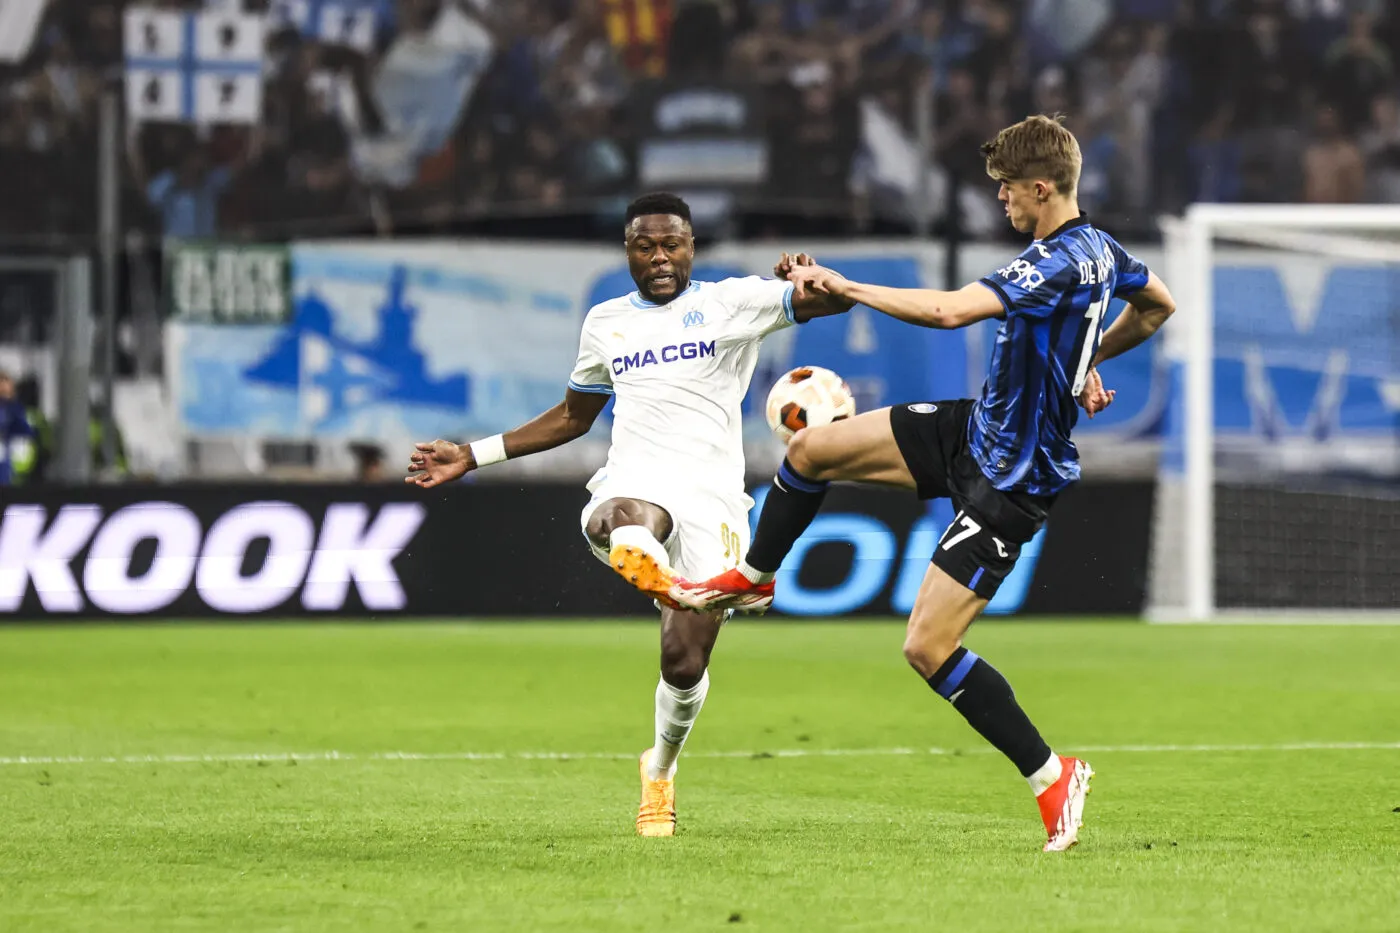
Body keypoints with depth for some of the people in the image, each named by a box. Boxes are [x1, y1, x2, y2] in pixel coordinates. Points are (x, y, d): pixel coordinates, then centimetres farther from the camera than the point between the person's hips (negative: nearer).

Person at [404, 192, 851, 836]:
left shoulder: (731, 303, 9)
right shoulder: (606, 323, 21)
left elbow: (839, 299, 0)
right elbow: (573, 417, 35)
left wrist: (809, 277, -25)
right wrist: (473, 457, 34)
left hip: (710, 494, -2)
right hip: (632, 486, 2)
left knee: (684, 665, -5)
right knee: (625, 520, -39)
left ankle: (661, 768, 25)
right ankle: (647, 565, -75)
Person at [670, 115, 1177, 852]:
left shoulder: (1058, 264, -29)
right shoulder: (1099, 249, 2)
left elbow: (949, 310, -39)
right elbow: (1158, 306, 22)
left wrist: (846, 288, -28)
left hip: (1006, 485, -10)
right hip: (975, 429, 10)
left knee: (927, 649, -10)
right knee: (811, 447, 9)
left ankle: (1052, 776, 2)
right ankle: (752, 578, 36)